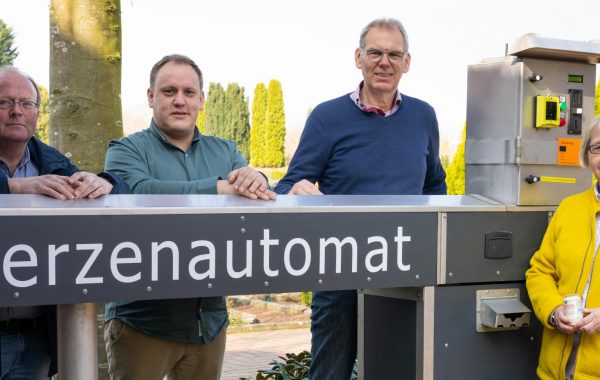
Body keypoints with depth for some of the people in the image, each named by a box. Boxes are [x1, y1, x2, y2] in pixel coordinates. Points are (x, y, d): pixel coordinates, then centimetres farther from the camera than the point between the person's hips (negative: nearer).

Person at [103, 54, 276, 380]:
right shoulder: (126, 150, -3)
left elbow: (261, 195, -5)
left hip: (210, 318, 4)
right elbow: (138, 193, -25)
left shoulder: (225, 152, 10)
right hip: (142, 319, -4)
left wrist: (256, 179, -29)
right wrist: (221, 187, -31)